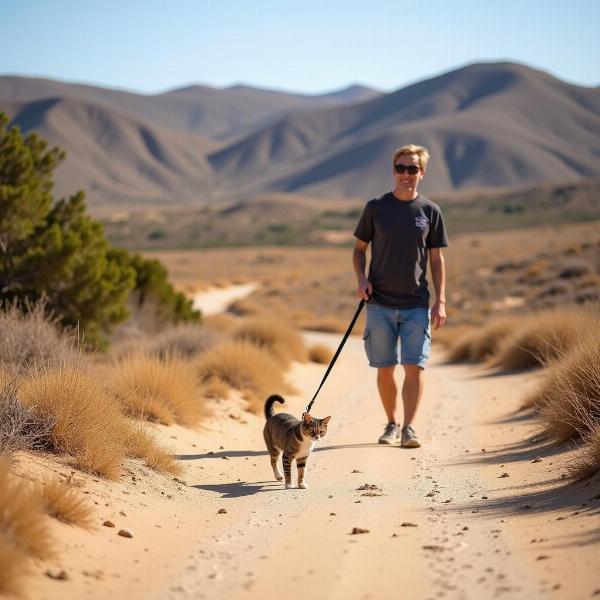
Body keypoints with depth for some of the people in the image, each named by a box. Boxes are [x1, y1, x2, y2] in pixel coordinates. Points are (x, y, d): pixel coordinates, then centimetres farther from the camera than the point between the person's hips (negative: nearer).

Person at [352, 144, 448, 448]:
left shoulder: (430, 211, 3)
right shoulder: (376, 207, 3)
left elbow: (437, 259, 7)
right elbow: (359, 248, 10)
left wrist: (440, 301, 0)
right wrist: (361, 279, -8)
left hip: (416, 303, 0)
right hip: (380, 303, 0)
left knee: (414, 366, -7)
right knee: (385, 368, 5)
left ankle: (409, 427, -2)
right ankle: (391, 424, 21)